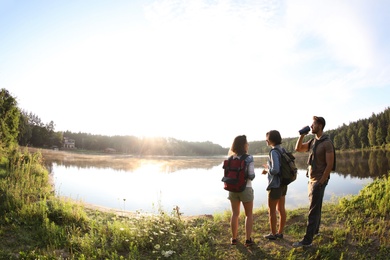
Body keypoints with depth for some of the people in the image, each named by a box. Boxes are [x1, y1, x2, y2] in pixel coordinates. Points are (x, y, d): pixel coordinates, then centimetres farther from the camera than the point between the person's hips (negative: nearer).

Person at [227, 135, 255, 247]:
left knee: (235, 214, 15)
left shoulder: (230, 158, 0)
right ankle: (248, 239, 15)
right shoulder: (249, 158, -14)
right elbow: (251, 176, -17)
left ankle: (234, 238, 23)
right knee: (249, 214, 13)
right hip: (245, 188, -4)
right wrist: (250, 177, 5)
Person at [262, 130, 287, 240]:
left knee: (271, 210, 6)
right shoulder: (282, 150, 6)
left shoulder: (274, 152, -21)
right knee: (281, 209, 15)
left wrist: (267, 169, -8)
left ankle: (273, 234, 18)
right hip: (283, 184, 8)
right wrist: (269, 168, 7)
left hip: (275, 185, -8)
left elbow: (275, 170, -27)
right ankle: (280, 232, 26)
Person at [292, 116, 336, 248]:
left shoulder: (327, 143, -16)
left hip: (319, 180, -8)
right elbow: (298, 148, 14)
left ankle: (307, 240, -2)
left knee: (313, 210, -6)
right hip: (311, 179, 8)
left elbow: (330, 165, -19)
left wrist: (321, 182, -18)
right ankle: (315, 230, 34)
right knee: (316, 207, 19)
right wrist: (302, 135, 1)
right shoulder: (313, 141, 9)